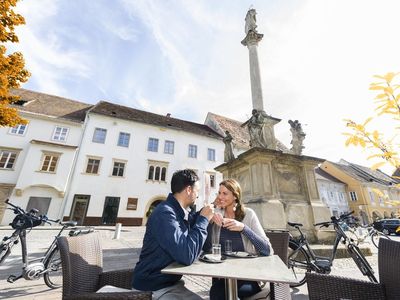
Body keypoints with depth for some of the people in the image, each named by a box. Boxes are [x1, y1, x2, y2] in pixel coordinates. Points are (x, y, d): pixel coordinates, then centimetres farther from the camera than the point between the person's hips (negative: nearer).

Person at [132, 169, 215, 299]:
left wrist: (204, 212, 6)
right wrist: (203, 219, -24)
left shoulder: (180, 212, 1)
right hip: (154, 288, -8)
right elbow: (186, 255, -33)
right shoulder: (164, 213, -27)